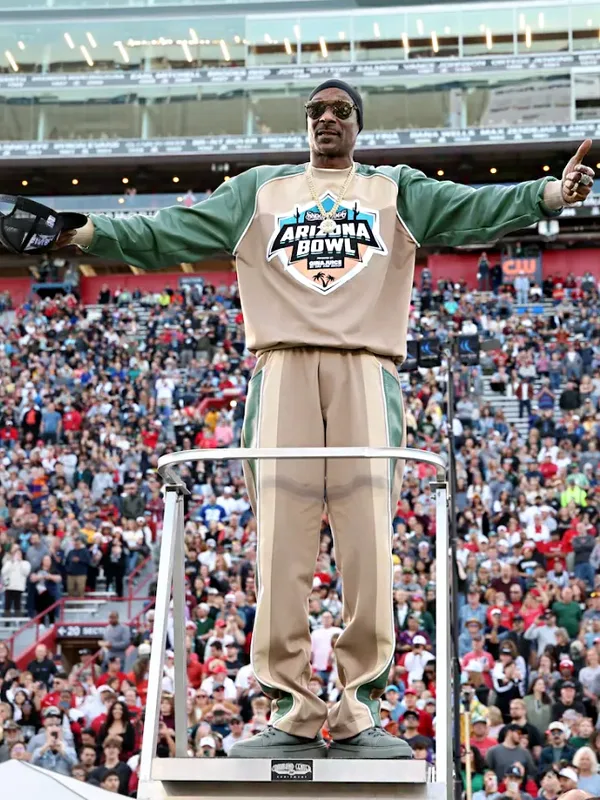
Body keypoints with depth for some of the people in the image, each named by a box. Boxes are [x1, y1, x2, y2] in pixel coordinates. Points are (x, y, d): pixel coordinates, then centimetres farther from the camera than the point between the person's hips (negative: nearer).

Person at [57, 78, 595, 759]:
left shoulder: (395, 190, 20)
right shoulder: (259, 190, 23)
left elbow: (475, 208, 4)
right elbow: (169, 232, 15)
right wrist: (86, 233, 2)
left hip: (366, 370, 0)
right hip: (283, 370, 1)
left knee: (368, 543, -9)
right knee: (280, 543, -7)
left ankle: (359, 713, -4)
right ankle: (292, 713, -5)